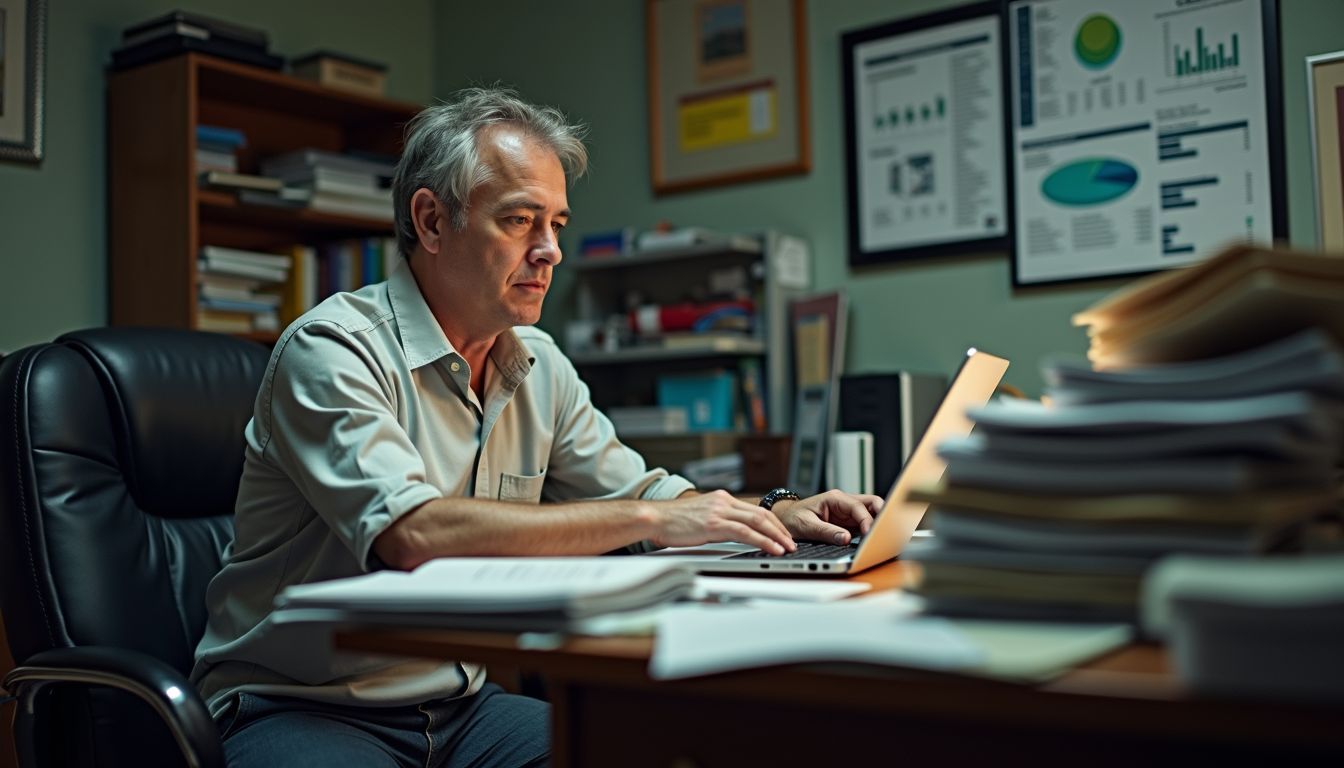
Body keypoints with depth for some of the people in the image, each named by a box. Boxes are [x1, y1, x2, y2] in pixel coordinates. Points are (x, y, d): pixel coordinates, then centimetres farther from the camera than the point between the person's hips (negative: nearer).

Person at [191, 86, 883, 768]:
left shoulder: (540, 368, 7)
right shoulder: (332, 349, -16)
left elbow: (646, 495, 16)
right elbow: (414, 533, -30)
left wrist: (778, 514, -4)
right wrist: (650, 518, -27)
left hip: (458, 706, 6)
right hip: (299, 709, -5)